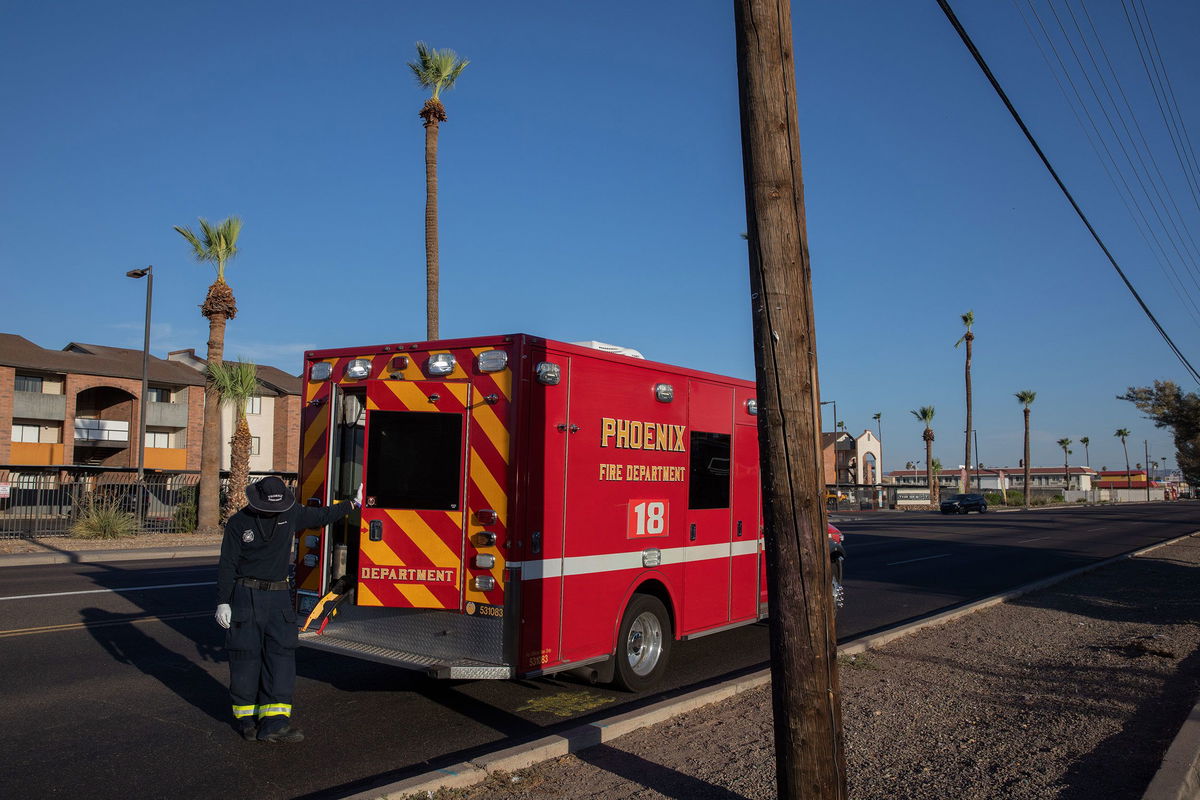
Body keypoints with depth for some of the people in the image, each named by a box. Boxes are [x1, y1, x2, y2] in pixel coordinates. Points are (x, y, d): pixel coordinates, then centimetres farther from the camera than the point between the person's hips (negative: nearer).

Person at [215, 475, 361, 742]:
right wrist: (223, 602, -7)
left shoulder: (291, 514, 5)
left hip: (279, 596, 3)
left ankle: (275, 722, -5)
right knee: (245, 655, 1)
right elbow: (227, 565, -3)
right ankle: (245, 717, 15)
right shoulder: (239, 523, -4)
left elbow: (323, 515, 20)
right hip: (246, 597, -3)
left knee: (282, 653, -5)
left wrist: (354, 503, 21)